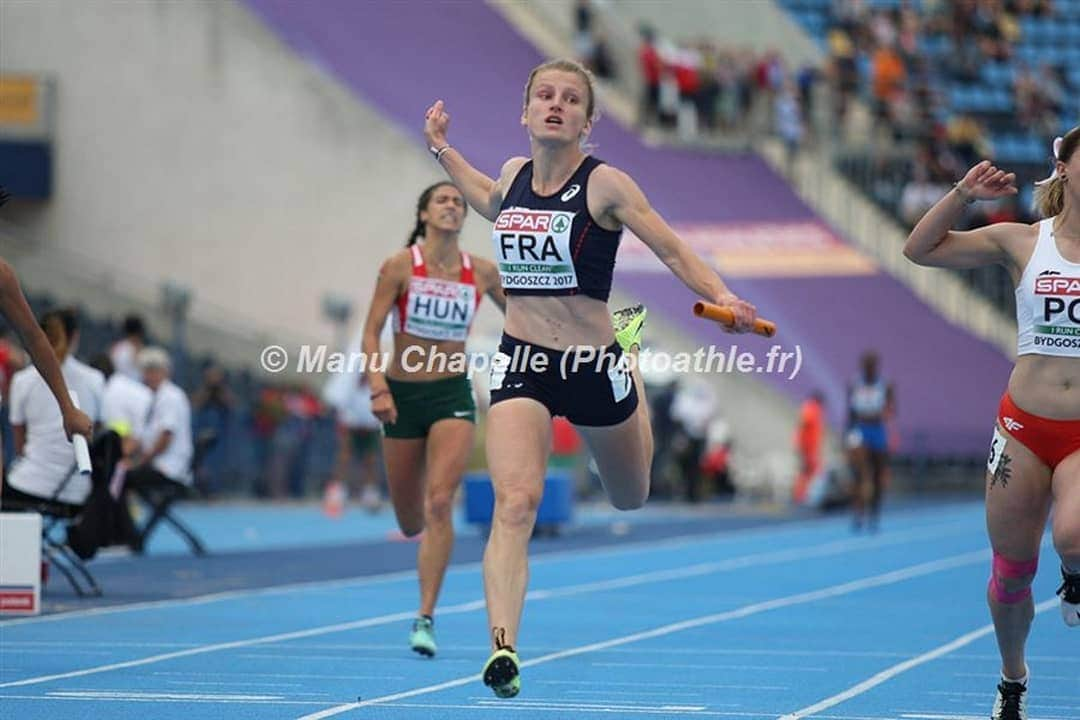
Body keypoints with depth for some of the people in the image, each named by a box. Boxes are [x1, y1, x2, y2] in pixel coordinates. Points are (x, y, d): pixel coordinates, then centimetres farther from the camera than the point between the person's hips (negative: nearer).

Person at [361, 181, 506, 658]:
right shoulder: (400, 266, -6)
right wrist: (377, 387, -20)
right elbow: (371, 332, -8)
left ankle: (425, 618, -15)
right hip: (403, 394, 0)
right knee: (410, 523, 9)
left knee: (439, 504, -18)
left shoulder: (482, 272, 0)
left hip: (453, 394, 0)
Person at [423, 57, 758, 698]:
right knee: (515, 503, -22)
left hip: (593, 365, -2)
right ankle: (503, 647, -30)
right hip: (521, 362, 2)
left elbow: (674, 250, -9)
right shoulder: (515, 174, 4)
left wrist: (723, 297, -25)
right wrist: (442, 149, 29)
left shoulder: (606, 185, -10)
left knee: (630, 498, 24)